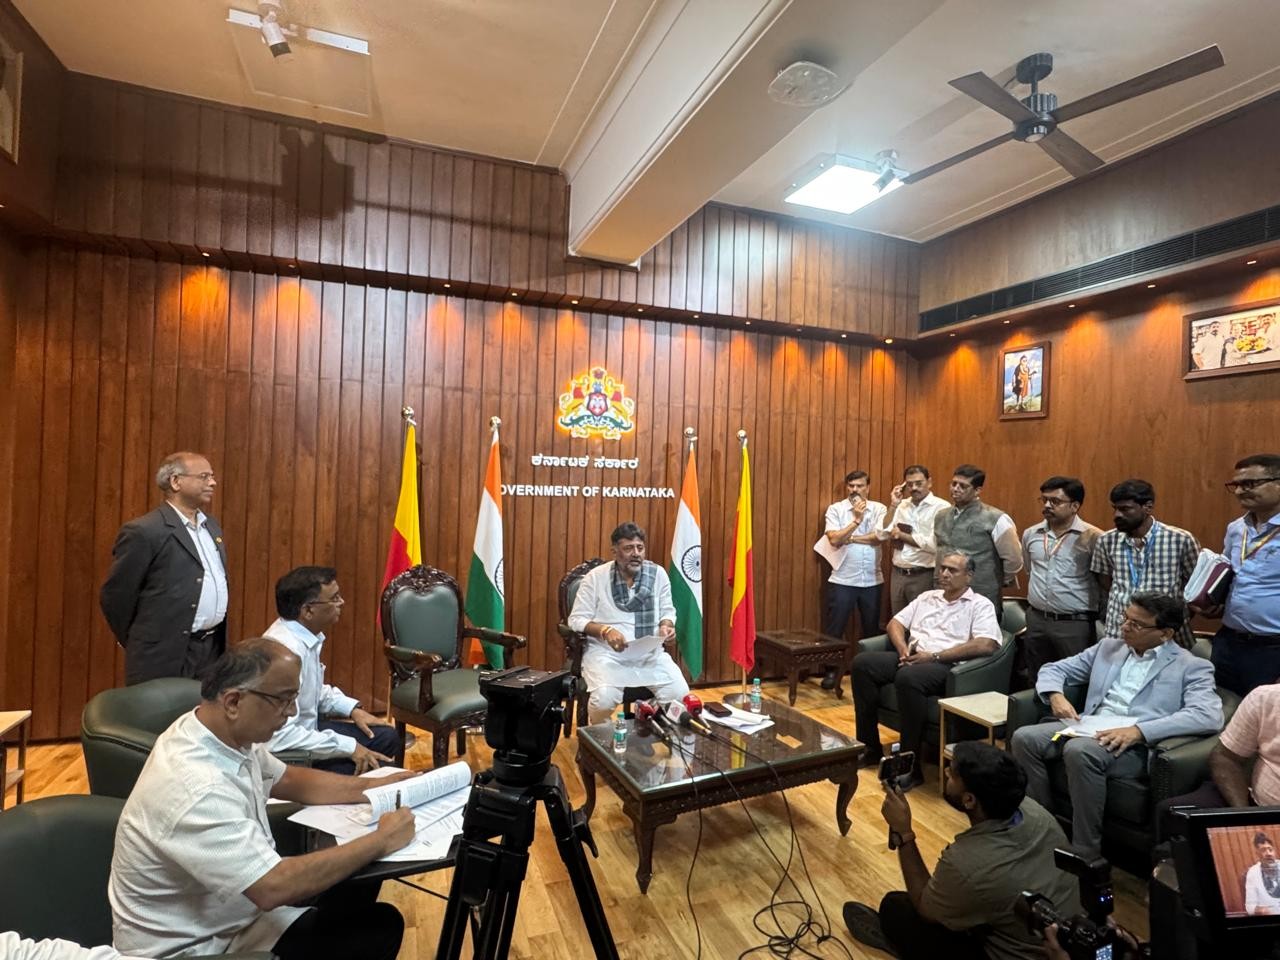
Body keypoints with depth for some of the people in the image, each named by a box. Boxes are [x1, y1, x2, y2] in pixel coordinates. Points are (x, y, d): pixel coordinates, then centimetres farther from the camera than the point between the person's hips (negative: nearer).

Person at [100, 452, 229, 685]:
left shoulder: (211, 526, 12)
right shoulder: (144, 532, -13)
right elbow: (113, 595, -9)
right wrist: (141, 645, 2)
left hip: (213, 650, 7)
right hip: (166, 657, -7)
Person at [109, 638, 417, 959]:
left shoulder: (226, 733, -8)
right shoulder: (197, 789, -34)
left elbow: (289, 780, 8)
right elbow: (275, 888, -34)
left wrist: (375, 788, 0)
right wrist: (380, 841, -24)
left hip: (219, 913, 8)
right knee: (380, 926, -9)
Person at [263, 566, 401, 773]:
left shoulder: (305, 634, -3)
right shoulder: (286, 650, -29)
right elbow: (281, 735, -31)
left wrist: (353, 709, 4)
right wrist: (348, 747, -23)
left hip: (306, 729, 9)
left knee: (386, 738, 9)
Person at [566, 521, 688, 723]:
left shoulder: (657, 574, 3)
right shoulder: (595, 577, -5)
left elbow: (667, 611, 12)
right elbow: (576, 620, -4)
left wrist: (666, 627, -11)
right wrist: (605, 630, -22)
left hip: (650, 651, 3)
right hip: (606, 651, -3)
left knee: (679, 693, -19)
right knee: (605, 697, -30)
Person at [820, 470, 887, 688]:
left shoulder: (879, 509, 2)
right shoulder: (835, 509, -2)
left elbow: (879, 536, -14)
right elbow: (834, 540, -14)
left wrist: (848, 538, -12)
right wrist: (857, 520, -17)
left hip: (873, 580, 2)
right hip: (842, 580, -2)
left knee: (871, 628, 14)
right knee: (834, 628, 3)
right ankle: (831, 671, 16)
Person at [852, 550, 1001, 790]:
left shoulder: (980, 605, 4)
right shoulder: (927, 597, 22)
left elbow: (985, 645, -13)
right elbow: (896, 623, 20)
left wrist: (934, 656, -15)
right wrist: (903, 648, -3)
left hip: (948, 665, -6)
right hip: (914, 658, 6)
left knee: (908, 678, -37)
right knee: (862, 663, -17)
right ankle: (869, 747, -8)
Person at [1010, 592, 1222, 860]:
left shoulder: (1192, 667, 5)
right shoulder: (1108, 647, 19)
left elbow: (1209, 716, -14)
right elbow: (1054, 668, 21)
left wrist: (1139, 730, -26)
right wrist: (1055, 695, -4)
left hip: (1137, 745, -5)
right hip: (1089, 729, 5)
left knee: (1080, 750, -36)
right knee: (1024, 737, -21)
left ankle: (1086, 853, -18)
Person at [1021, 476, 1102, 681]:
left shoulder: (1092, 537, -10)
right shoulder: (1030, 534, 6)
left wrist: (1096, 615, -2)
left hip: (1075, 624, -5)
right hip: (1036, 621, 5)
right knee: (1037, 683, 15)